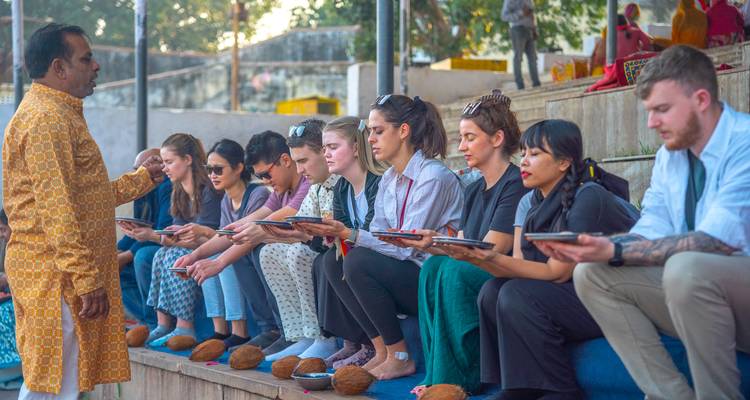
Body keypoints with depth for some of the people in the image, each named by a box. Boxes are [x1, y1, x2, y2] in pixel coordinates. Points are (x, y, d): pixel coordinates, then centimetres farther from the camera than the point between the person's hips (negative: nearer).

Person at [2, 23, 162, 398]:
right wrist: (87, 280, -24)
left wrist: (143, 179, 26)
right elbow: (56, 210, -22)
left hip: (64, 276, 10)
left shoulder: (62, 114, 20)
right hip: (55, 274, -10)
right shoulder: (45, 118, -15)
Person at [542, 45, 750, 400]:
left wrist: (615, 251, -30)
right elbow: (650, 234, 4)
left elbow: (717, 241, -26)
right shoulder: (669, 156, 10)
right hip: (698, 288, 8)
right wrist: (591, 247, -15)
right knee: (592, 274, -6)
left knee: (686, 268, -36)